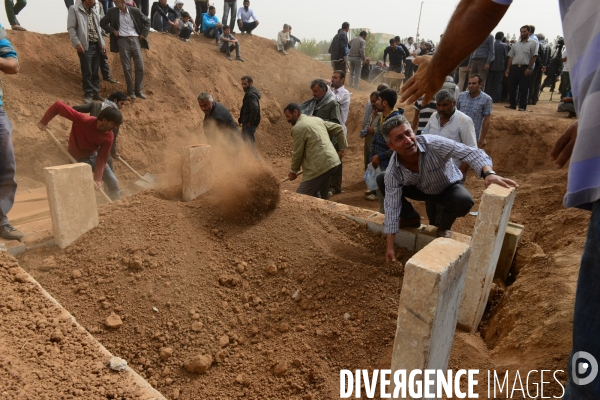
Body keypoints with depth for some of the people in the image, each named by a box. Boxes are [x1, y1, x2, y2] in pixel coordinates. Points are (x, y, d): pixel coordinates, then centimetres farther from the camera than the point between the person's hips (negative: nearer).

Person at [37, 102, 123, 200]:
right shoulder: (82, 120, -33)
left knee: (113, 184, 4)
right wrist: (44, 121, -19)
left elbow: (102, 158, -20)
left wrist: (98, 179, -26)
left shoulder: (109, 136, -21)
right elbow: (58, 105, -28)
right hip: (78, 159, -4)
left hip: (94, 156, 4)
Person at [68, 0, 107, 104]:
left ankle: (95, 92, 17)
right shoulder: (74, 10, -1)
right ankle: (88, 94, 5)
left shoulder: (94, 13, 19)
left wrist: (102, 44, 11)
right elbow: (71, 28, -6)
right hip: (85, 46, -6)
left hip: (96, 46, 6)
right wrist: (77, 43, -15)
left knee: (95, 72, 9)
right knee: (87, 72, -4)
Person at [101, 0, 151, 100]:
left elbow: (147, 21, 14)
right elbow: (102, 23, 11)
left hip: (135, 40, 1)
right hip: (122, 41, -1)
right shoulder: (112, 11, 4)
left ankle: (138, 90, 12)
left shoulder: (135, 11, 4)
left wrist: (144, 33, 4)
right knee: (127, 68, -2)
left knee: (140, 67, 0)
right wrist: (113, 30, -2)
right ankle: (131, 91, 8)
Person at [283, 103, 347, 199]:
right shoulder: (317, 119, 16)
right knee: (318, 196, 20)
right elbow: (339, 129, 20)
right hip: (332, 162, 9)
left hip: (319, 167, -9)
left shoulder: (297, 128, -10)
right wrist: (342, 148, 23)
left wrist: (293, 171, 8)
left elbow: (297, 153, -7)